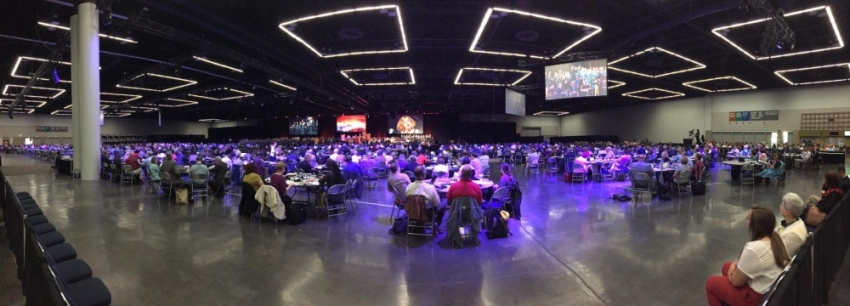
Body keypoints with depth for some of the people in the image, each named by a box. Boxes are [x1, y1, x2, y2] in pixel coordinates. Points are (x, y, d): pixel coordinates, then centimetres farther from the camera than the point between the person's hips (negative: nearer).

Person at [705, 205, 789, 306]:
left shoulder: (753, 249, -32)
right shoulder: (775, 238, -5)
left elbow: (736, 281, -19)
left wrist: (731, 274, 1)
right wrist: (736, 264, -1)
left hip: (759, 298, -9)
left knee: (711, 283, 3)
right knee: (727, 266, 22)